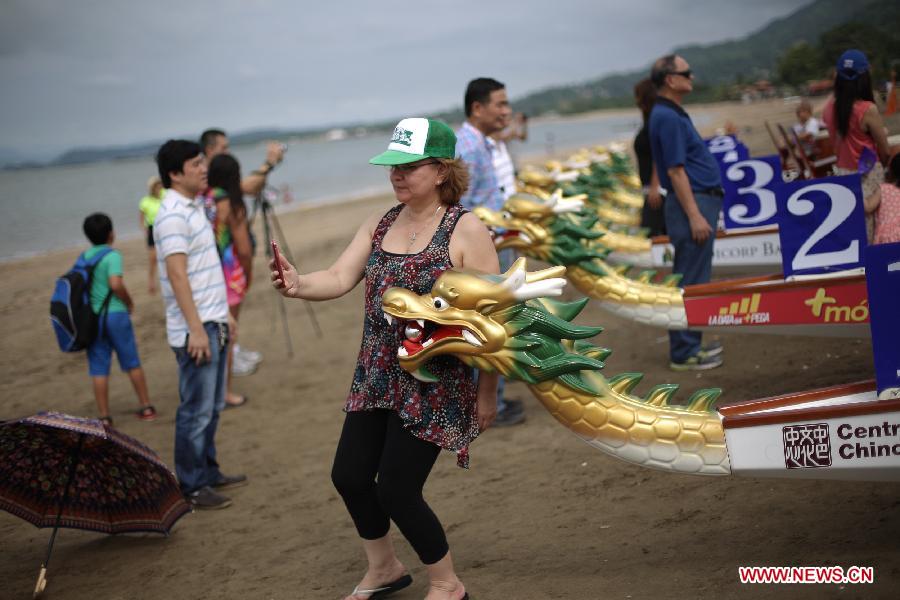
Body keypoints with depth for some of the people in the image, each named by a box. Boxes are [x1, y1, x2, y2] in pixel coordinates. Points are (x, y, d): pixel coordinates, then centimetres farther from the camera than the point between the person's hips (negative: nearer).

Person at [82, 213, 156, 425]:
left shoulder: (85, 257, 7)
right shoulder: (112, 255, -9)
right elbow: (116, 284, -22)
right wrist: (129, 302, -6)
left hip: (92, 317, 4)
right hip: (115, 314, -4)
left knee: (99, 369, 5)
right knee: (132, 363, 10)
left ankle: (104, 417, 7)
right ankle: (146, 407, 19)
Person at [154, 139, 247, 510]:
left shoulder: (193, 206, 14)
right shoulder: (172, 215, -17)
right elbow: (177, 274, -22)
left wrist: (221, 314, 22)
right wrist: (196, 328, -24)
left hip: (212, 323, 10)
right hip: (194, 329, -10)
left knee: (212, 406, 17)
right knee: (196, 410, -3)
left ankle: (208, 472, 28)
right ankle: (191, 487, 6)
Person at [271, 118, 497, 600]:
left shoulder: (465, 230, -14)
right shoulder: (379, 225, 5)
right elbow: (340, 278, -5)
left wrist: (487, 392, -11)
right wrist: (299, 285, -28)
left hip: (434, 384, -7)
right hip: (376, 377, 7)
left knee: (396, 490, -4)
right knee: (349, 475, 11)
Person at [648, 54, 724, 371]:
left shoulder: (673, 114, 15)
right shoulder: (667, 118, -17)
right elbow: (675, 171, -21)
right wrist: (694, 216, -22)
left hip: (701, 200, 11)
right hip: (692, 202, -11)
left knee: (692, 279, 15)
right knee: (690, 282, -6)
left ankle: (690, 344, 23)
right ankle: (684, 353, -1)